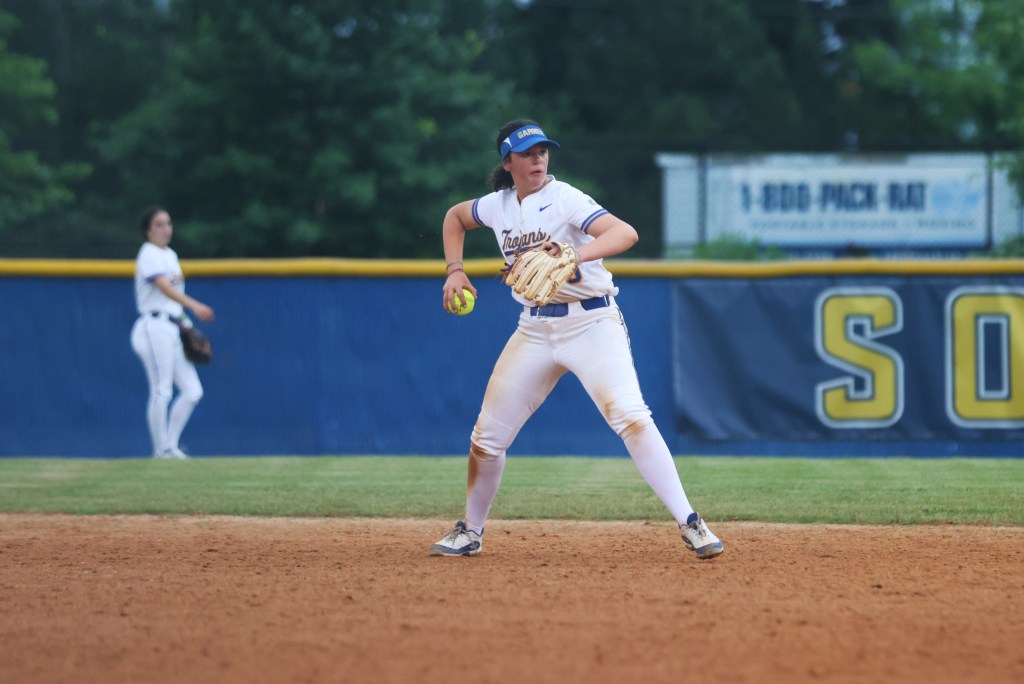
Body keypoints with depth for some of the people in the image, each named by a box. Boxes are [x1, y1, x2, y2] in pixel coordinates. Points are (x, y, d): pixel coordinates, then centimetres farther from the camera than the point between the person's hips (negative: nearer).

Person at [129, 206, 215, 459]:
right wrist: (195, 306, -36)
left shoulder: (170, 255, 20)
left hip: (172, 330, 9)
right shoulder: (149, 254, -8)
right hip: (155, 326, -9)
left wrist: (185, 323, 12)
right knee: (161, 391, -9)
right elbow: (164, 287, -24)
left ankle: (171, 446, 9)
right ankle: (161, 452, -4)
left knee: (192, 391, 3)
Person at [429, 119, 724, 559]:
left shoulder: (563, 200, -13)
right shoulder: (498, 206, 5)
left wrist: (575, 255, -45)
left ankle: (689, 524, -24)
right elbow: (455, 217, 28)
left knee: (630, 417, -24)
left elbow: (626, 233, -29)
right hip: (534, 330, 6)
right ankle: (470, 532, 27)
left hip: (591, 322, -6)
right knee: (487, 436, 6)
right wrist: (454, 271, 14)